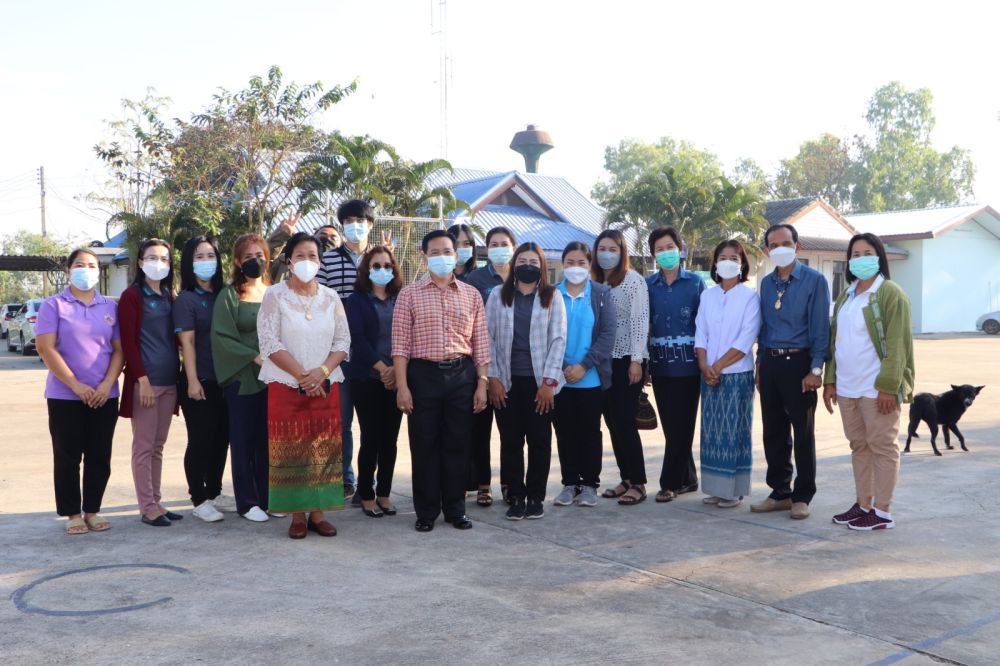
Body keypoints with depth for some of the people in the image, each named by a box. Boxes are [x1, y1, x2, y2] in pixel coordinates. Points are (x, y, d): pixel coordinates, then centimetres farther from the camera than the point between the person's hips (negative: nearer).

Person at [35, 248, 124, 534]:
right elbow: (45, 348, -9)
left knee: (99, 456, 6)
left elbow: (119, 349, 6)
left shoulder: (110, 307, 9)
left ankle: (92, 510, 18)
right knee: (67, 457, 2)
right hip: (65, 396, -3)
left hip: (105, 396, 3)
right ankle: (72, 513, 12)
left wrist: (107, 384, -9)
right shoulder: (54, 305, -1)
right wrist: (76, 385, -15)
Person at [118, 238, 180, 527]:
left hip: (169, 381, 7)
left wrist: (178, 375, 9)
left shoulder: (168, 296, 15)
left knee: (158, 446, 11)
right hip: (145, 381, -6)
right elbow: (128, 342, -10)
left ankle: (155, 502, 18)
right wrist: (143, 379, -16)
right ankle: (148, 507, 4)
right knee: (144, 446, -1)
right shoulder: (132, 296, -4)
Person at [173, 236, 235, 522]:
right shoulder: (185, 300, -5)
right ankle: (198, 500, 9)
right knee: (200, 440, -1)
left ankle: (214, 493, 25)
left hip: (223, 380, 6)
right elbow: (187, 342, -11)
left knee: (221, 438, 11)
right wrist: (193, 381, -17)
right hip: (199, 381, -6)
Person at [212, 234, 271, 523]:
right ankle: (247, 502, 11)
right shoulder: (230, 295, -2)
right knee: (244, 440, 3)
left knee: (269, 440, 7)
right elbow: (221, 336, -9)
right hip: (242, 378, -4)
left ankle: (268, 497, 17)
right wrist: (254, 356, -17)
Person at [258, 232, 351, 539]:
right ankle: (297, 515, 8)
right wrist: (302, 375, -14)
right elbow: (270, 343, -9)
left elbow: (343, 341, 4)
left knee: (324, 449, 3)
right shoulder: (275, 296, -2)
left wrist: (321, 371, -12)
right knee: (290, 450, -1)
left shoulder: (330, 298, 8)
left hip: (325, 385, 3)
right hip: (285, 385, -3)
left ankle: (318, 513, 11)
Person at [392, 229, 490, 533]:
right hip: (423, 374, -2)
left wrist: (482, 383, 2)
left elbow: (480, 343, 9)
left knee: (457, 444, 7)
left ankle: (455, 509, 19)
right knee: (424, 445, 4)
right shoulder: (409, 294, 2)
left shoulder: (471, 295, 9)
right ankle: (426, 512, 15)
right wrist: (402, 386, -8)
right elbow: (400, 344, -2)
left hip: (462, 374, 2)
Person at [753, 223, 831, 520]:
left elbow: (820, 327, -9)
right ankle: (780, 492, 21)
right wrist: (761, 364, 11)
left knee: (803, 433, 2)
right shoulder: (766, 283, 12)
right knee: (773, 432, 10)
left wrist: (816, 369, -15)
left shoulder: (814, 281, -5)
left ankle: (802, 496, 12)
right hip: (770, 362, 6)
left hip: (798, 362, -5)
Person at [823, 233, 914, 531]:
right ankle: (863, 504, 24)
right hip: (847, 388, 7)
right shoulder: (846, 297, 16)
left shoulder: (890, 294, -7)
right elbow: (835, 341, 17)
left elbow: (896, 344, -13)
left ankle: (882, 512, 7)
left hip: (876, 389, -7)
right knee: (859, 446, 14)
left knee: (882, 447, 0)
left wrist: (888, 386, -19)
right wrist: (830, 380, 11)